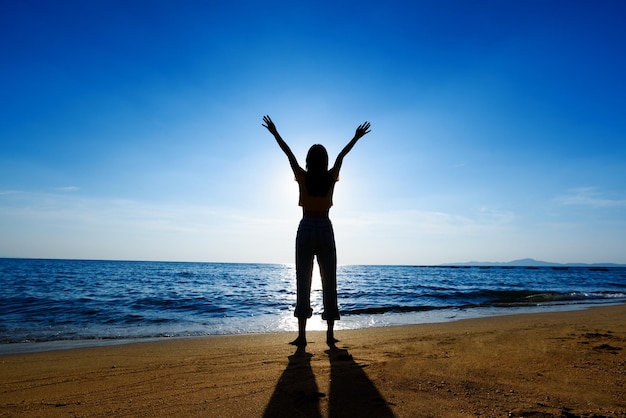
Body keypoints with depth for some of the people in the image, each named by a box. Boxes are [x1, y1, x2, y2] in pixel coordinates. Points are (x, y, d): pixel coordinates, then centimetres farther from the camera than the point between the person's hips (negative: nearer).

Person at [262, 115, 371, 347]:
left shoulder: (302, 177, -3)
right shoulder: (331, 178, 0)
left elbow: (289, 153, 8)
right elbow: (341, 155, 14)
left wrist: (274, 133, 21)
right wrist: (357, 137, 29)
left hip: (306, 230, -1)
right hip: (326, 230, 1)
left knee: (303, 282, 3)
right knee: (329, 282, 6)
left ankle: (302, 335, 3)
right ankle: (330, 334, 9)